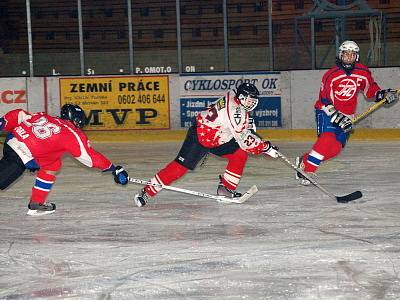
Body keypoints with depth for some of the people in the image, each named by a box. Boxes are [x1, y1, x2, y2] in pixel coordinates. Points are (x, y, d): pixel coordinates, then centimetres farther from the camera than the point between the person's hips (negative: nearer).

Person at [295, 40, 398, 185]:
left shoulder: (363, 73, -3)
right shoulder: (331, 75, -17)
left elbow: (371, 89, 13)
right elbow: (324, 101, -17)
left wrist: (383, 94, -7)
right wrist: (337, 117, -27)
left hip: (346, 115, 5)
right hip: (326, 111, -5)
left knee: (336, 148, -3)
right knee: (327, 139, -25)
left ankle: (304, 160, 12)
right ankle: (306, 170, -20)